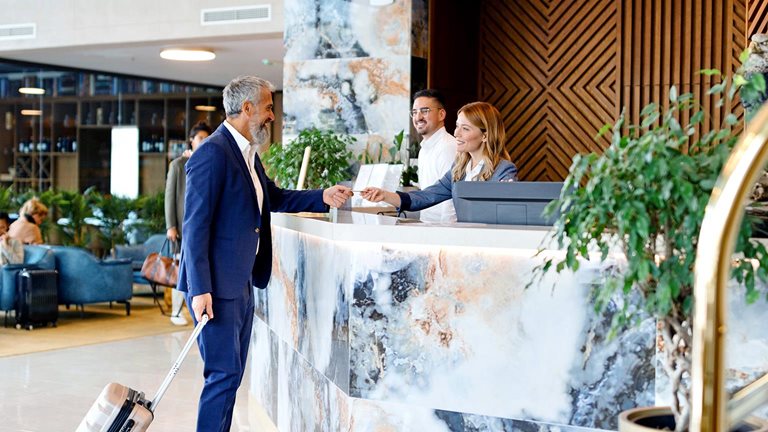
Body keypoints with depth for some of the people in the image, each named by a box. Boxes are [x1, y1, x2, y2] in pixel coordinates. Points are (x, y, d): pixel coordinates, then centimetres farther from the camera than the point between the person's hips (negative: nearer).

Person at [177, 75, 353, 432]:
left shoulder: (247, 153, 13)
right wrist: (200, 290, -24)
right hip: (216, 286, -10)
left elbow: (274, 197, 24)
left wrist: (323, 197, 11)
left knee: (232, 372, 14)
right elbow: (195, 226, -20)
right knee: (224, 374, -7)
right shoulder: (213, 154, -17)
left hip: (241, 283, 10)